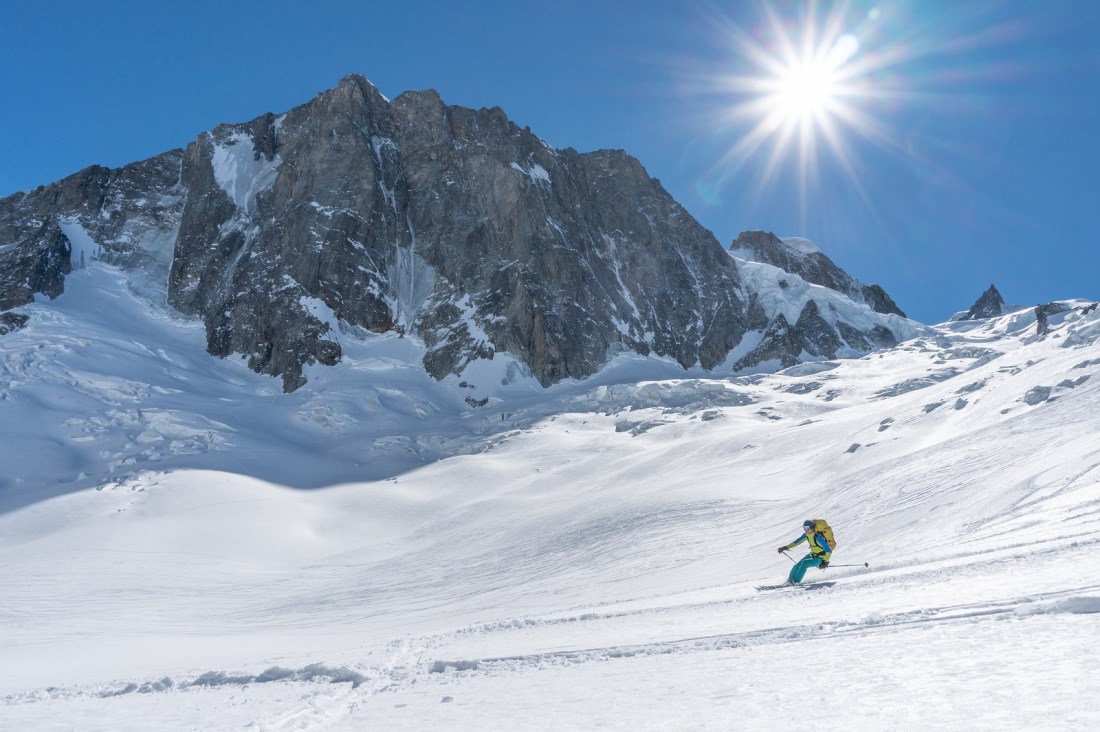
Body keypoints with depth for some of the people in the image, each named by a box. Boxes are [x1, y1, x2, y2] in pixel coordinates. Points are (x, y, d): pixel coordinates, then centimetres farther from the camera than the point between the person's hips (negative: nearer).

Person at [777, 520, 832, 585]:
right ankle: (790, 580, 10)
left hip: (820, 558, -7)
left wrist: (825, 561, -38)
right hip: (812, 555, 7)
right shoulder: (806, 535, -7)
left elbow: (828, 550, -29)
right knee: (797, 565, -6)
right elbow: (797, 541, 6)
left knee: (804, 563, -26)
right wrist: (786, 547, 3)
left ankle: (796, 581, -16)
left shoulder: (818, 537, -29)